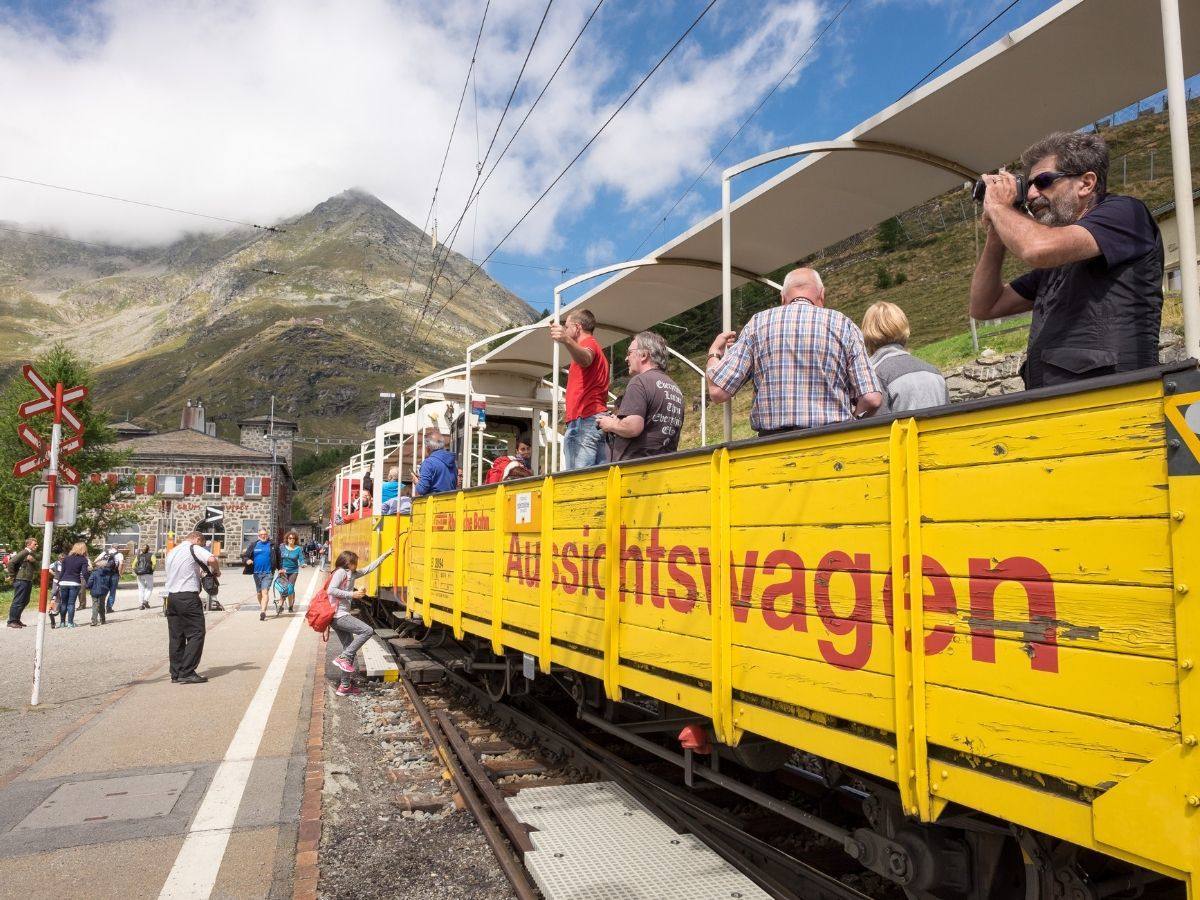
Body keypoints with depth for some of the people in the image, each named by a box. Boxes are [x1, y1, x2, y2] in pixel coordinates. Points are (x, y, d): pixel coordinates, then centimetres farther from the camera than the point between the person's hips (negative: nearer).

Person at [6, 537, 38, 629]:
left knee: (25, 601, 13)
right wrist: (13, 574, -10)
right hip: (21, 581, -9)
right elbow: (10, 563, -18)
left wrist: (33, 561, -8)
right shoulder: (23, 553, -10)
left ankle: (17, 619, 23)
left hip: (29, 581, 9)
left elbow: (38, 568, 9)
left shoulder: (33, 555, 16)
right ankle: (11, 621, 2)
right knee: (18, 601, -5)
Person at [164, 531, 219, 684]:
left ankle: (176, 674, 12)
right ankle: (187, 673, -8)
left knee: (176, 636, 9)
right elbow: (212, 559, -21)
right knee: (196, 634, -4)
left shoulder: (172, 552, 21)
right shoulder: (194, 548, -4)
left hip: (171, 596, 8)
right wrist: (216, 572, -4)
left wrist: (198, 572, 21)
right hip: (188, 597, -8)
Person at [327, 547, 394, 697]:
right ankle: (343, 657, -11)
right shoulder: (341, 572, -8)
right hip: (339, 616, -10)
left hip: (339, 617, 10)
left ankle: (345, 686, 14)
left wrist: (384, 556, 26)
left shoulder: (352, 574, 17)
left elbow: (368, 569, 25)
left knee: (350, 649, 10)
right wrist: (352, 595, -19)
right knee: (367, 630, -16)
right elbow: (330, 590, -20)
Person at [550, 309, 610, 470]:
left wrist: (566, 340, -42)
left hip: (584, 421, -10)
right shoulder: (596, 348, 31)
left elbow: (585, 358, -27)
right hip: (599, 419, 10)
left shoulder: (588, 343, 0)